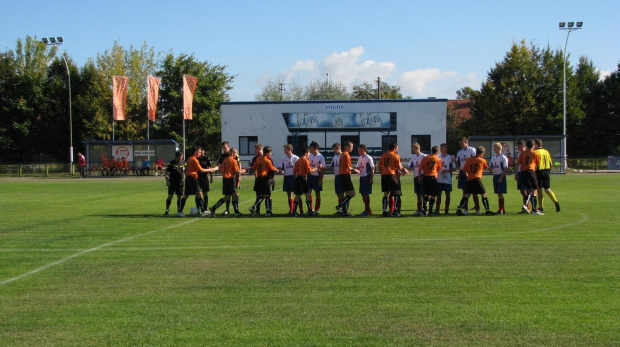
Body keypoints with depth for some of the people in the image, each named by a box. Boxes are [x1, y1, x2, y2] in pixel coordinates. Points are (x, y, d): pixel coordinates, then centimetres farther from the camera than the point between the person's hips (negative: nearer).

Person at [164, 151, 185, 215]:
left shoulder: (183, 163, 5)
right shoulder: (171, 163, -6)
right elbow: (167, 173, -4)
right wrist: (167, 181, -14)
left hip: (180, 183, 3)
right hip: (172, 183, -3)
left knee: (179, 197, 4)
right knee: (170, 196, -4)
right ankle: (167, 210, 5)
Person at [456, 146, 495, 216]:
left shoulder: (469, 159, 8)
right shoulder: (482, 161, 2)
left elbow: (464, 169, 8)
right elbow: (486, 168, 20)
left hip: (469, 179, 4)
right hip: (477, 179, -4)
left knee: (466, 195, 9)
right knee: (484, 195, 4)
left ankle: (459, 210, 3)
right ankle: (488, 210, 1)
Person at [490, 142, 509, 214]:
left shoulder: (503, 157, -9)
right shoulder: (493, 157, 12)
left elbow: (505, 169, -12)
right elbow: (491, 167, 16)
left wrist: (501, 178, -16)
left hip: (500, 176, -7)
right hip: (495, 176, 7)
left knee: (500, 193, -9)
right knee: (498, 193, 8)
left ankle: (501, 209, -7)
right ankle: (502, 209, 14)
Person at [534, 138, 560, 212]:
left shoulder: (536, 152, -10)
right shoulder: (546, 152, 12)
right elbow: (550, 163, 12)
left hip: (539, 171, -6)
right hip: (547, 171, 6)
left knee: (539, 189, 2)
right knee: (547, 189, 11)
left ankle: (540, 207, 4)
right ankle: (556, 202, -9)